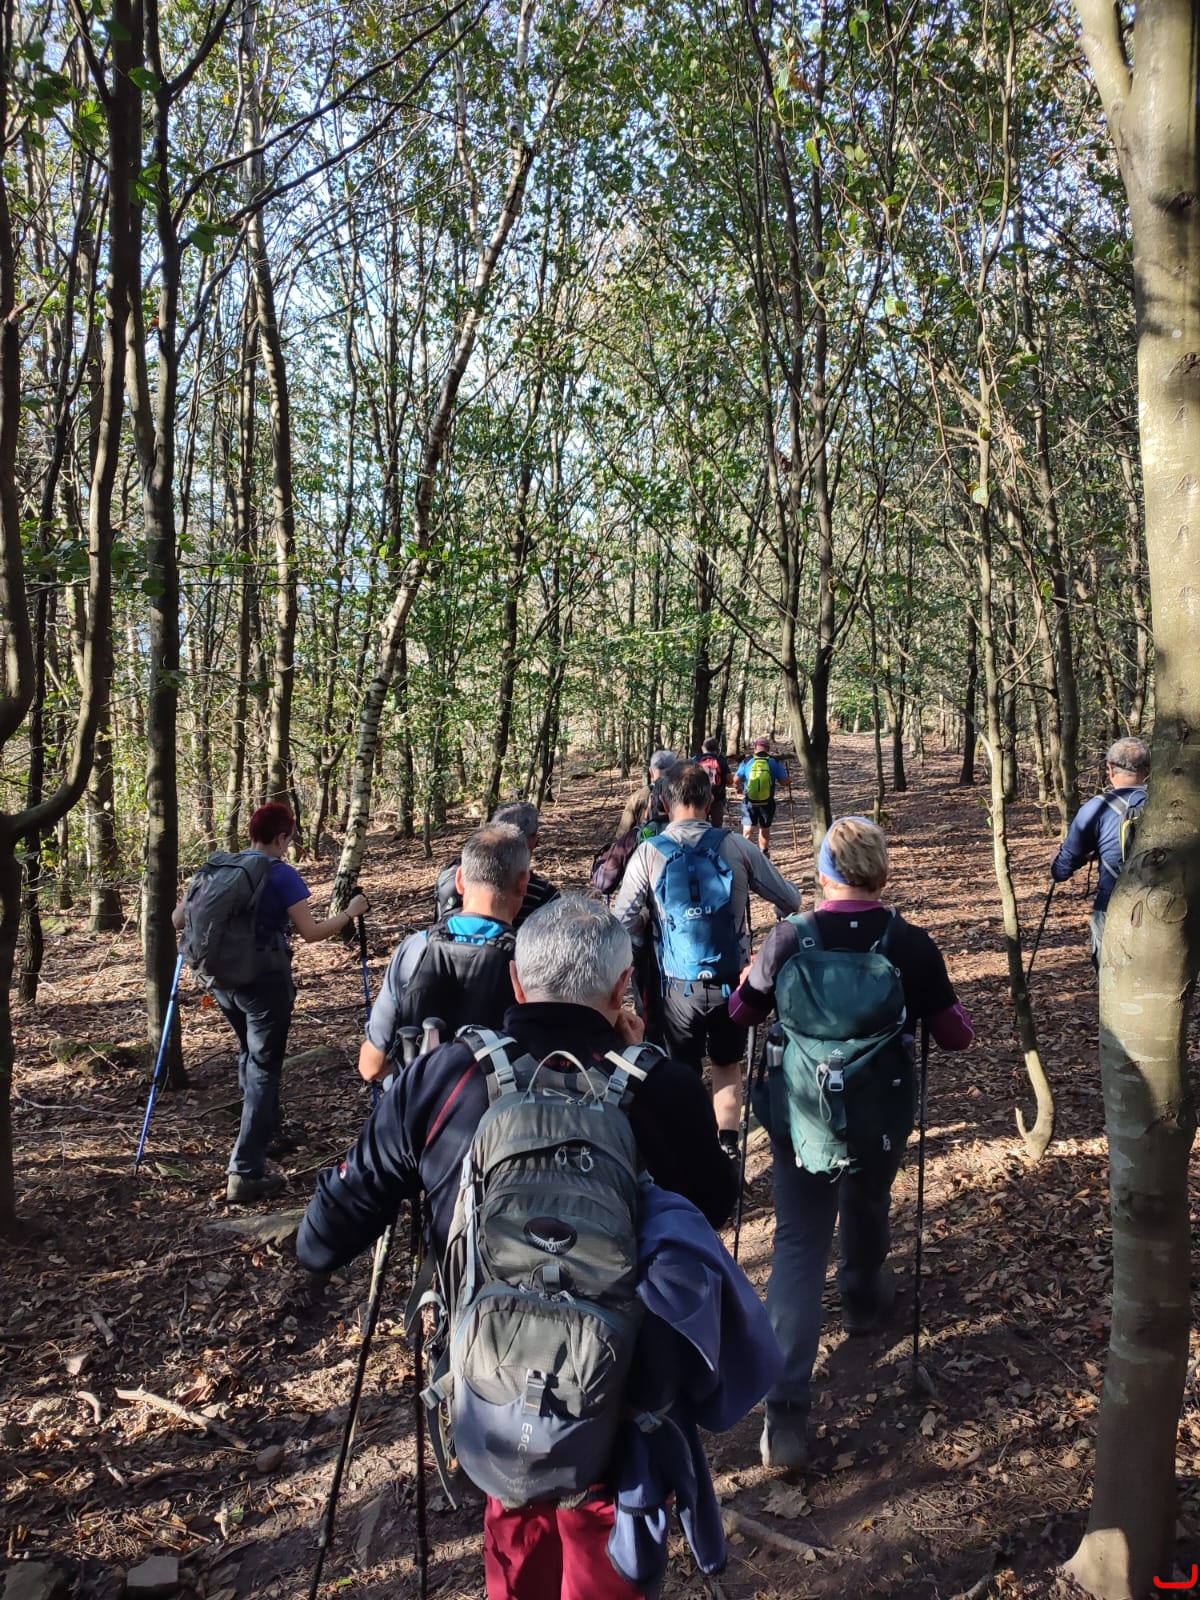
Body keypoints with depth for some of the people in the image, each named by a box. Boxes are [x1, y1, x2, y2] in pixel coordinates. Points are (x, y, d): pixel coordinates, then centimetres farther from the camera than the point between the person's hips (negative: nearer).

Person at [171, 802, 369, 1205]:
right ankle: (245, 1173, -5)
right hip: (265, 981, -6)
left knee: (250, 1054, 27)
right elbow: (310, 932, -14)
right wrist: (350, 913, 0)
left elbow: (178, 919, 7)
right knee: (264, 1066, 0)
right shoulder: (283, 875, -11)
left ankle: (267, 1126, 47)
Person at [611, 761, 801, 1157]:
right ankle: (727, 1151, 27)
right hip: (731, 981, 2)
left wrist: (646, 945, 7)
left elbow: (622, 922, -14)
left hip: (677, 986, -1)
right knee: (728, 1066, 24)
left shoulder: (649, 852, -11)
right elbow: (791, 901, -1)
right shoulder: (738, 847, -9)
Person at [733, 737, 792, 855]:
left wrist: (739, 788, 16)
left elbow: (736, 780, -6)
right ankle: (764, 854, 31)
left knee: (748, 831, -2)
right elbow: (785, 781, -5)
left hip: (749, 801, -1)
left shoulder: (747, 761, -1)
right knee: (765, 829, 18)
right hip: (767, 802, 1)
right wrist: (789, 779, 18)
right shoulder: (775, 762, -1)